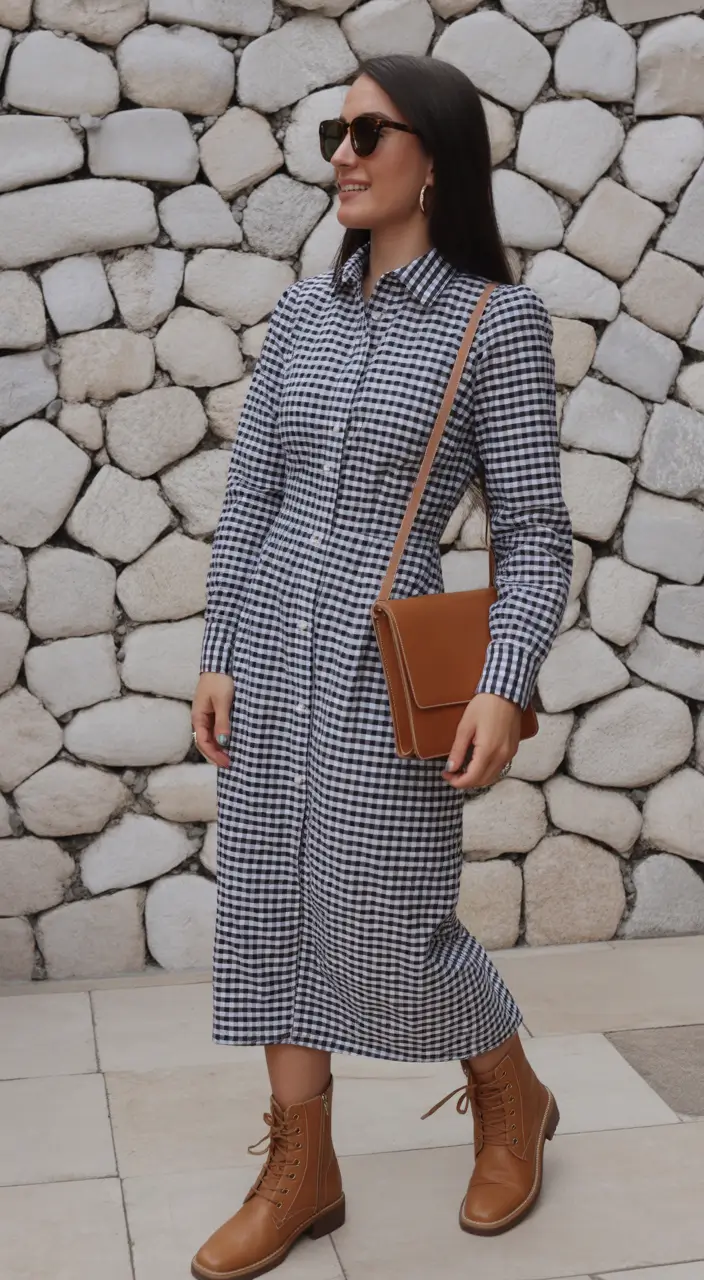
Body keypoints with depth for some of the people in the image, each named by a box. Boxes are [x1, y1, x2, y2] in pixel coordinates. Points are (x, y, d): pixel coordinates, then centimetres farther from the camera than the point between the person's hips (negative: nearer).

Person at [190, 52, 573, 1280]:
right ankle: (300, 1167, 25)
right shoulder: (302, 309, 7)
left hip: (387, 664, -5)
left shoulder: (498, 319, -7)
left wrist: (503, 684, -19)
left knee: (394, 924, 3)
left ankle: (512, 1102, 33)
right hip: (269, 649, 5)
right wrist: (219, 657, 5)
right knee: (272, 905, 9)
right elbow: (248, 496, 9)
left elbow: (535, 531, -8)